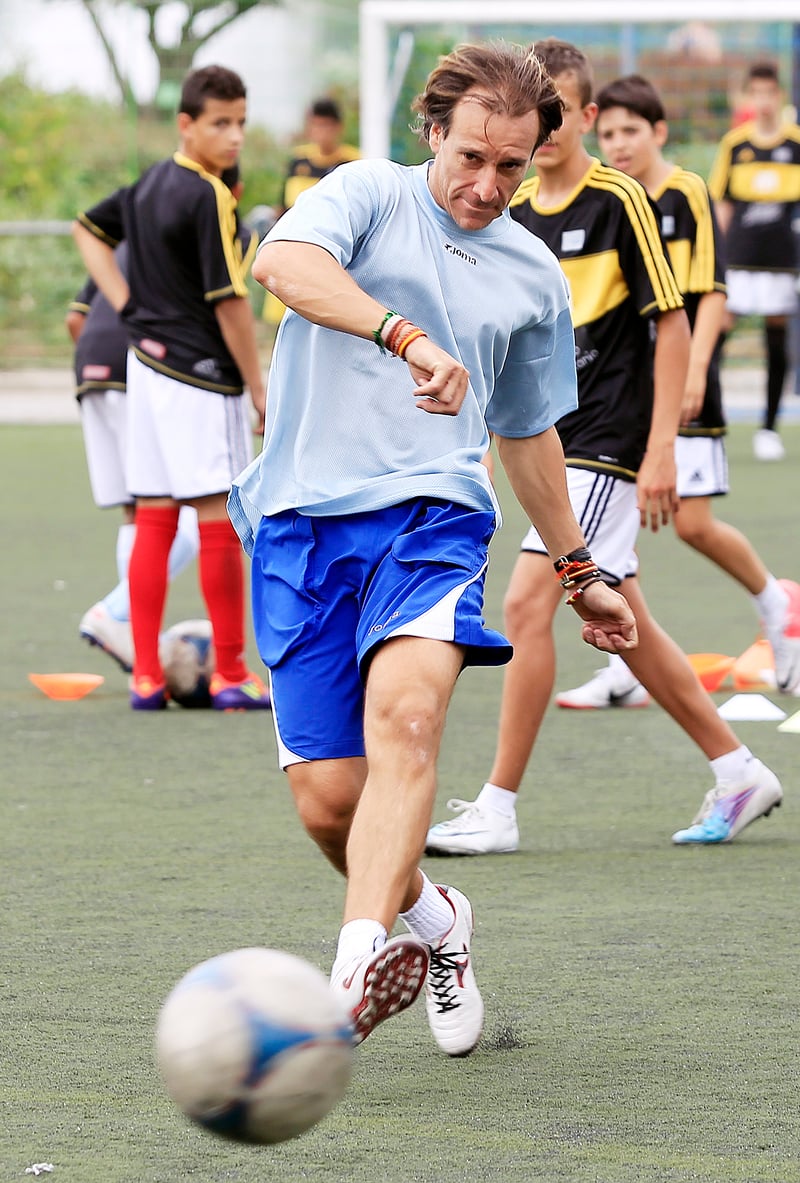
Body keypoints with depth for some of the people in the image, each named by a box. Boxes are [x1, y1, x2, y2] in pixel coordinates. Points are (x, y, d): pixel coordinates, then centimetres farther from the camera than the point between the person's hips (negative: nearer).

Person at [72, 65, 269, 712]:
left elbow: (90, 230, 24)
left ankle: (146, 676, 8)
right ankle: (232, 677, 1)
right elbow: (229, 302, -17)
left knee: (154, 524, 8)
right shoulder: (210, 197, -16)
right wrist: (259, 387, -8)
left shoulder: (153, 183, 10)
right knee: (222, 522, -3)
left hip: (148, 363, 9)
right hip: (201, 374, -9)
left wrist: (131, 310, 15)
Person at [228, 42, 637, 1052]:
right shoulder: (368, 195, 5)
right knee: (326, 797, -5)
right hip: (303, 517, -1)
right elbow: (282, 261, -19)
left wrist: (578, 571, 37)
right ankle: (428, 920, 27)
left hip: (432, 515, 1)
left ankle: (361, 965, -42)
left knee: (405, 713, -29)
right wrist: (407, 336, -32)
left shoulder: (533, 275, 18)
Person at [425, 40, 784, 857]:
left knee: (527, 604, -15)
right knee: (624, 628, 11)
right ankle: (738, 771, 23)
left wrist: (661, 450, -15)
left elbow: (673, 324, -10)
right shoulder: (513, 213, 10)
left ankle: (499, 807, -11)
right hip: (553, 445, 7)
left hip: (608, 443, -7)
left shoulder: (620, 201, -10)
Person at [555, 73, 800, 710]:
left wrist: (696, 369, -20)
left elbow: (711, 293, -11)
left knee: (695, 524, -7)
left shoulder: (687, 194, -7)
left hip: (684, 391, -5)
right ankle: (626, 672, 0)